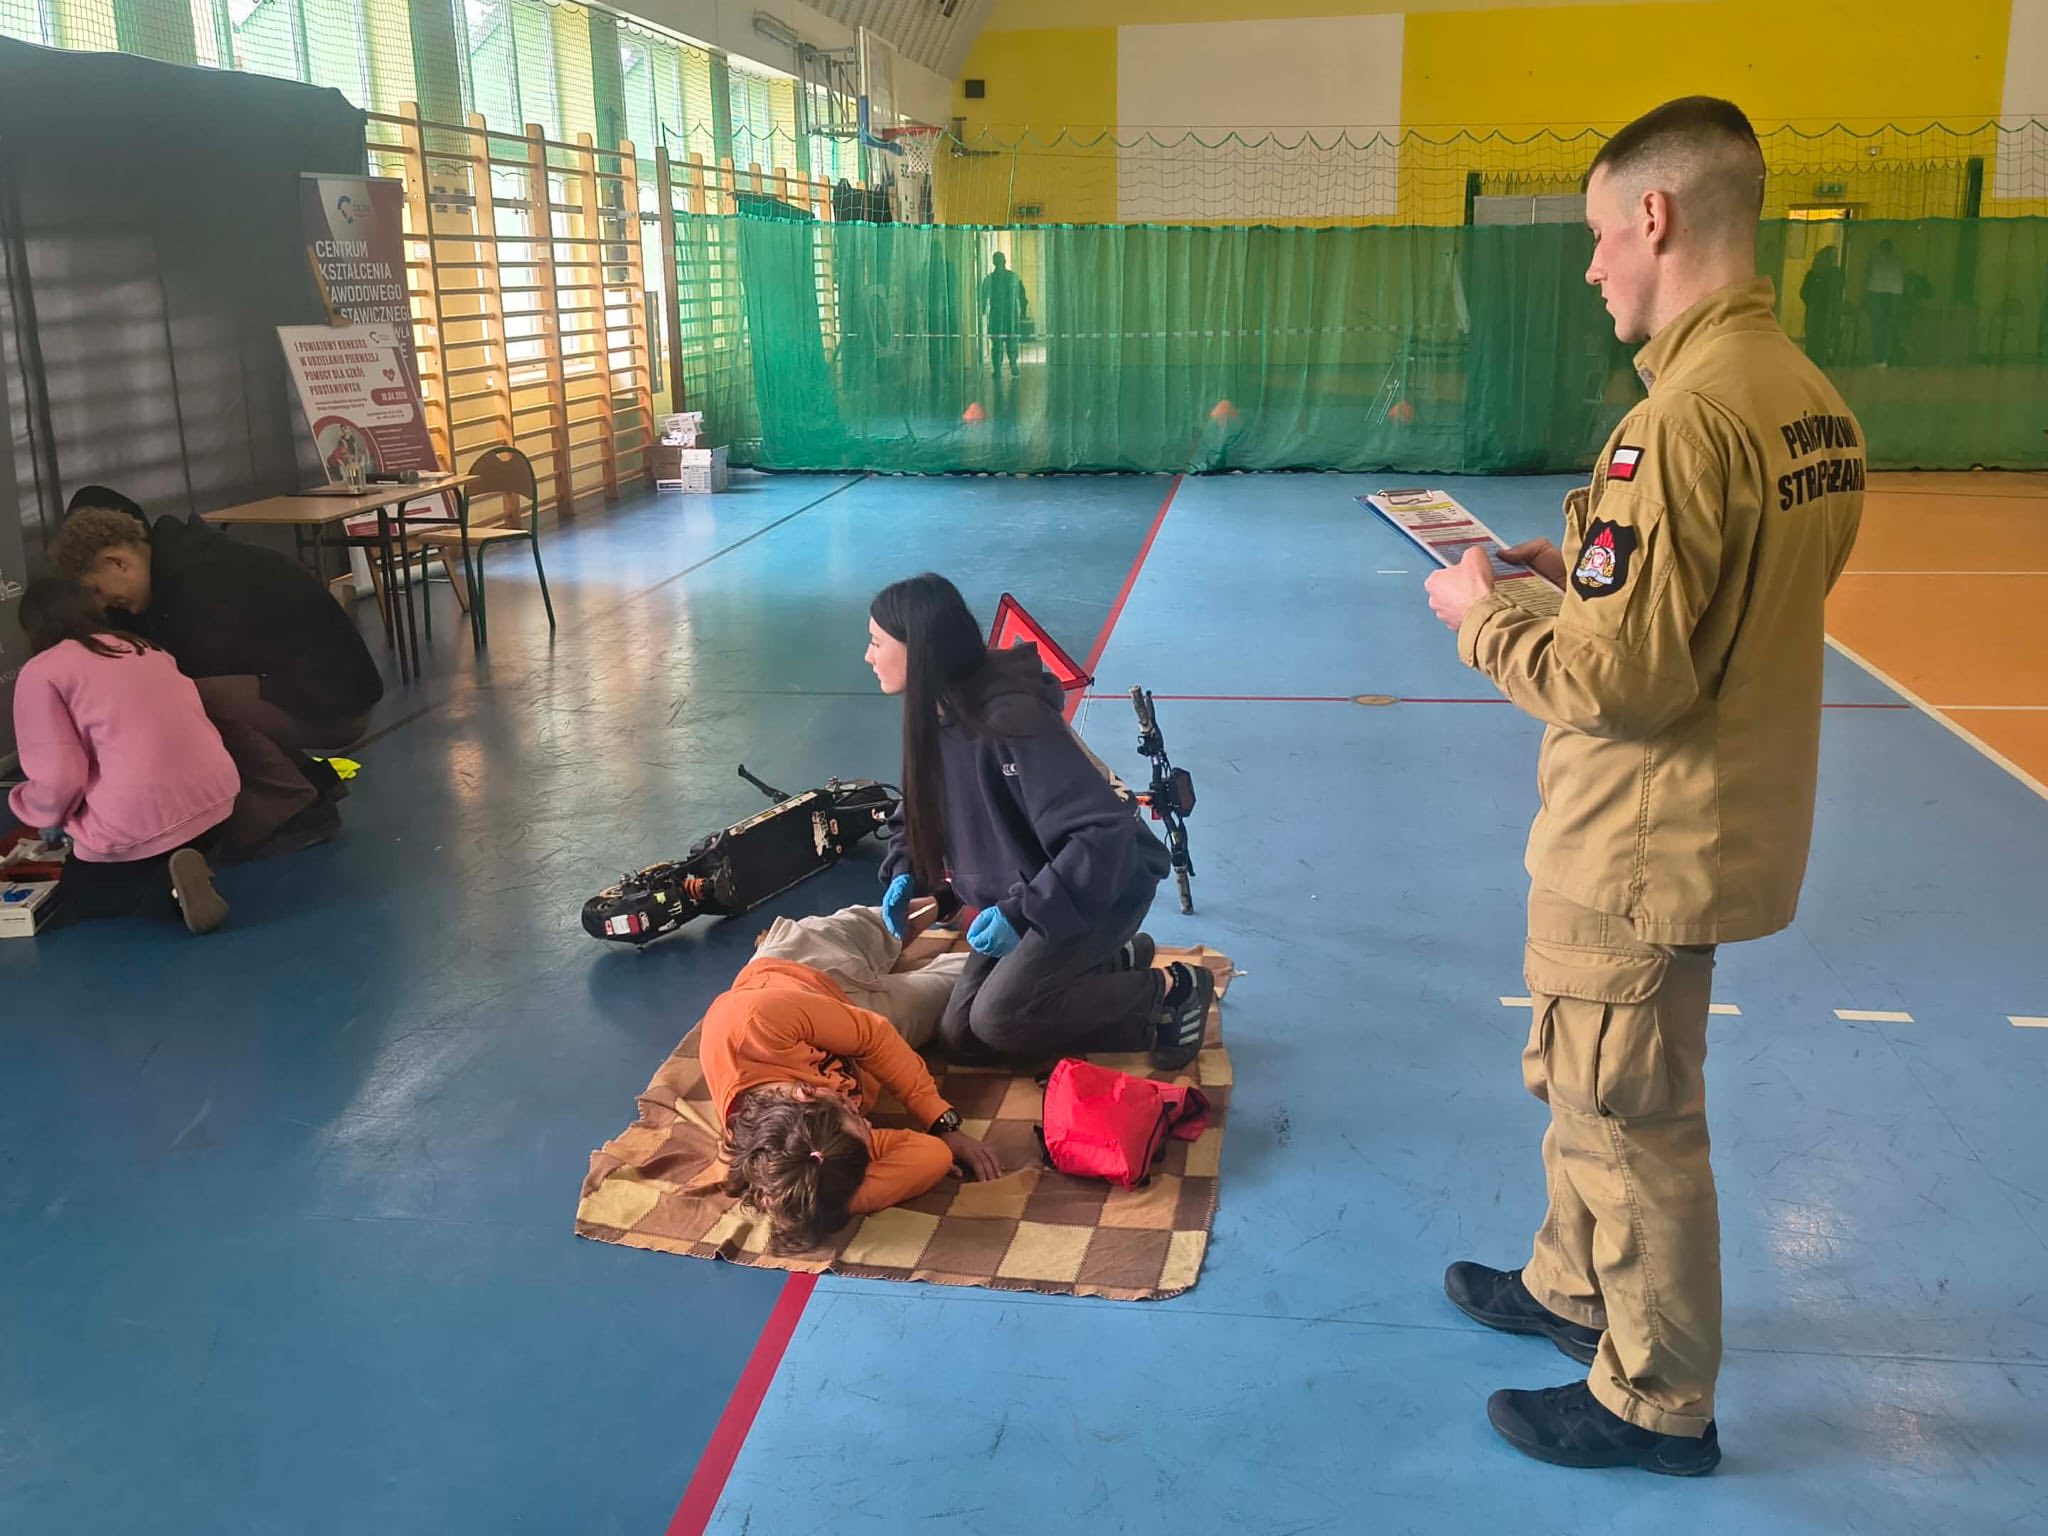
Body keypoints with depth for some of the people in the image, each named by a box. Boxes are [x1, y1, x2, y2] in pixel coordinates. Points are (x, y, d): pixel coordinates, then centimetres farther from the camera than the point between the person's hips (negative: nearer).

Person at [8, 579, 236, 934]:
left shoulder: (40, 672, 1)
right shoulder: (144, 648, 20)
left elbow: (58, 776, -7)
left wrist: (50, 816, 15)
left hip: (138, 818, -7)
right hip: (215, 794, 7)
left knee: (70, 901, 21)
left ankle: (168, 883, -7)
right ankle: (173, 876, 2)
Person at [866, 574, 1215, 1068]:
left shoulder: (1011, 719, -30)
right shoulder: (933, 716, -3)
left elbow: (1104, 830, -33)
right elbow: (919, 810, 15)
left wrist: (1023, 913, -35)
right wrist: (905, 873, -5)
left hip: (1106, 888, -8)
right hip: (1023, 893, 8)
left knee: (1000, 1017, -23)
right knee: (961, 1035, 1)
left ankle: (1168, 991, -4)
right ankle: (1116, 962, 14)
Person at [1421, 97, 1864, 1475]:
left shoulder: (1688, 418, -26)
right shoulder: (1809, 395, 3)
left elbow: (1616, 683, -25)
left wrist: (1484, 619, -9)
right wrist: (1578, 564, 7)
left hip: (1641, 852, -9)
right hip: (1716, 825, 9)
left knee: (1632, 1120, 8)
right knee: (1589, 1085, 25)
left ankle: (1657, 1402, 27)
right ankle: (1575, 1286, 44)